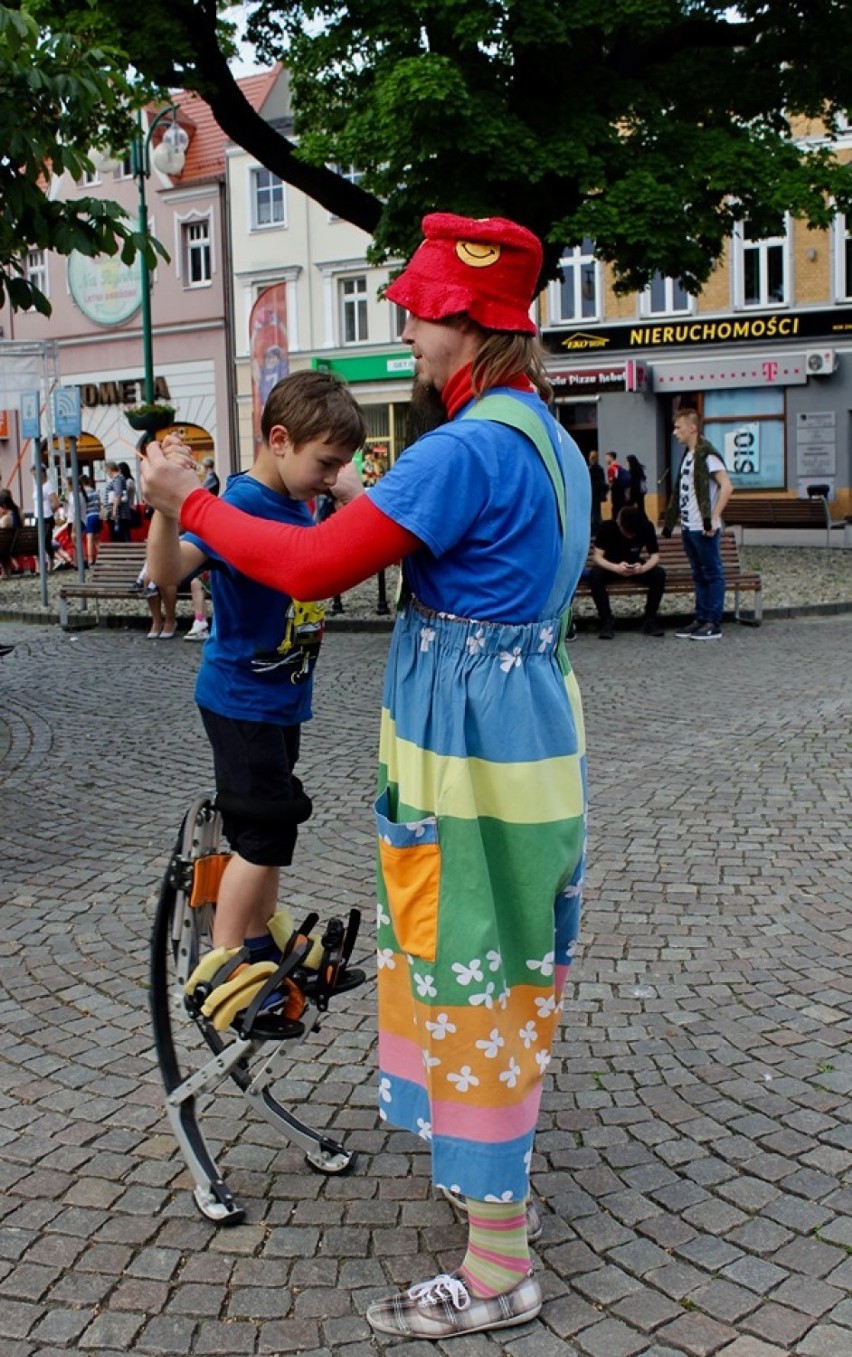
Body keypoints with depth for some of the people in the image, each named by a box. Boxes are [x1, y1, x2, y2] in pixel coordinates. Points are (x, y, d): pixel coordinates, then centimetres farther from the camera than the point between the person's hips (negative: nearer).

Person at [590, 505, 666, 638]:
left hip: (635, 567, 2)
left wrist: (643, 568, -39)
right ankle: (607, 621, -24)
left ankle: (650, 620, -14)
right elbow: (597, 556, -25)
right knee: (594, 574, -35)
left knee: (659, 573, -27)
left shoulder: (647, 527, -18)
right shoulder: (607, 527, -23)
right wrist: (616, 568, -44)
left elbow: (655, 556, -16)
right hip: (611, 567, -2)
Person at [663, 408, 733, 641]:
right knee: (699, 575, 13)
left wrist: (713, 518, -21)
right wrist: (671, 519, 15)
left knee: (712, 574, -2)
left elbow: (727, 487, -20)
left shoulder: (707, 455, -12)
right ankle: (701, 619, 19)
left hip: (704, 529, -9)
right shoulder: (688, 455, 15)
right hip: (688, 527, 9)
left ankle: (714, 625, 1)